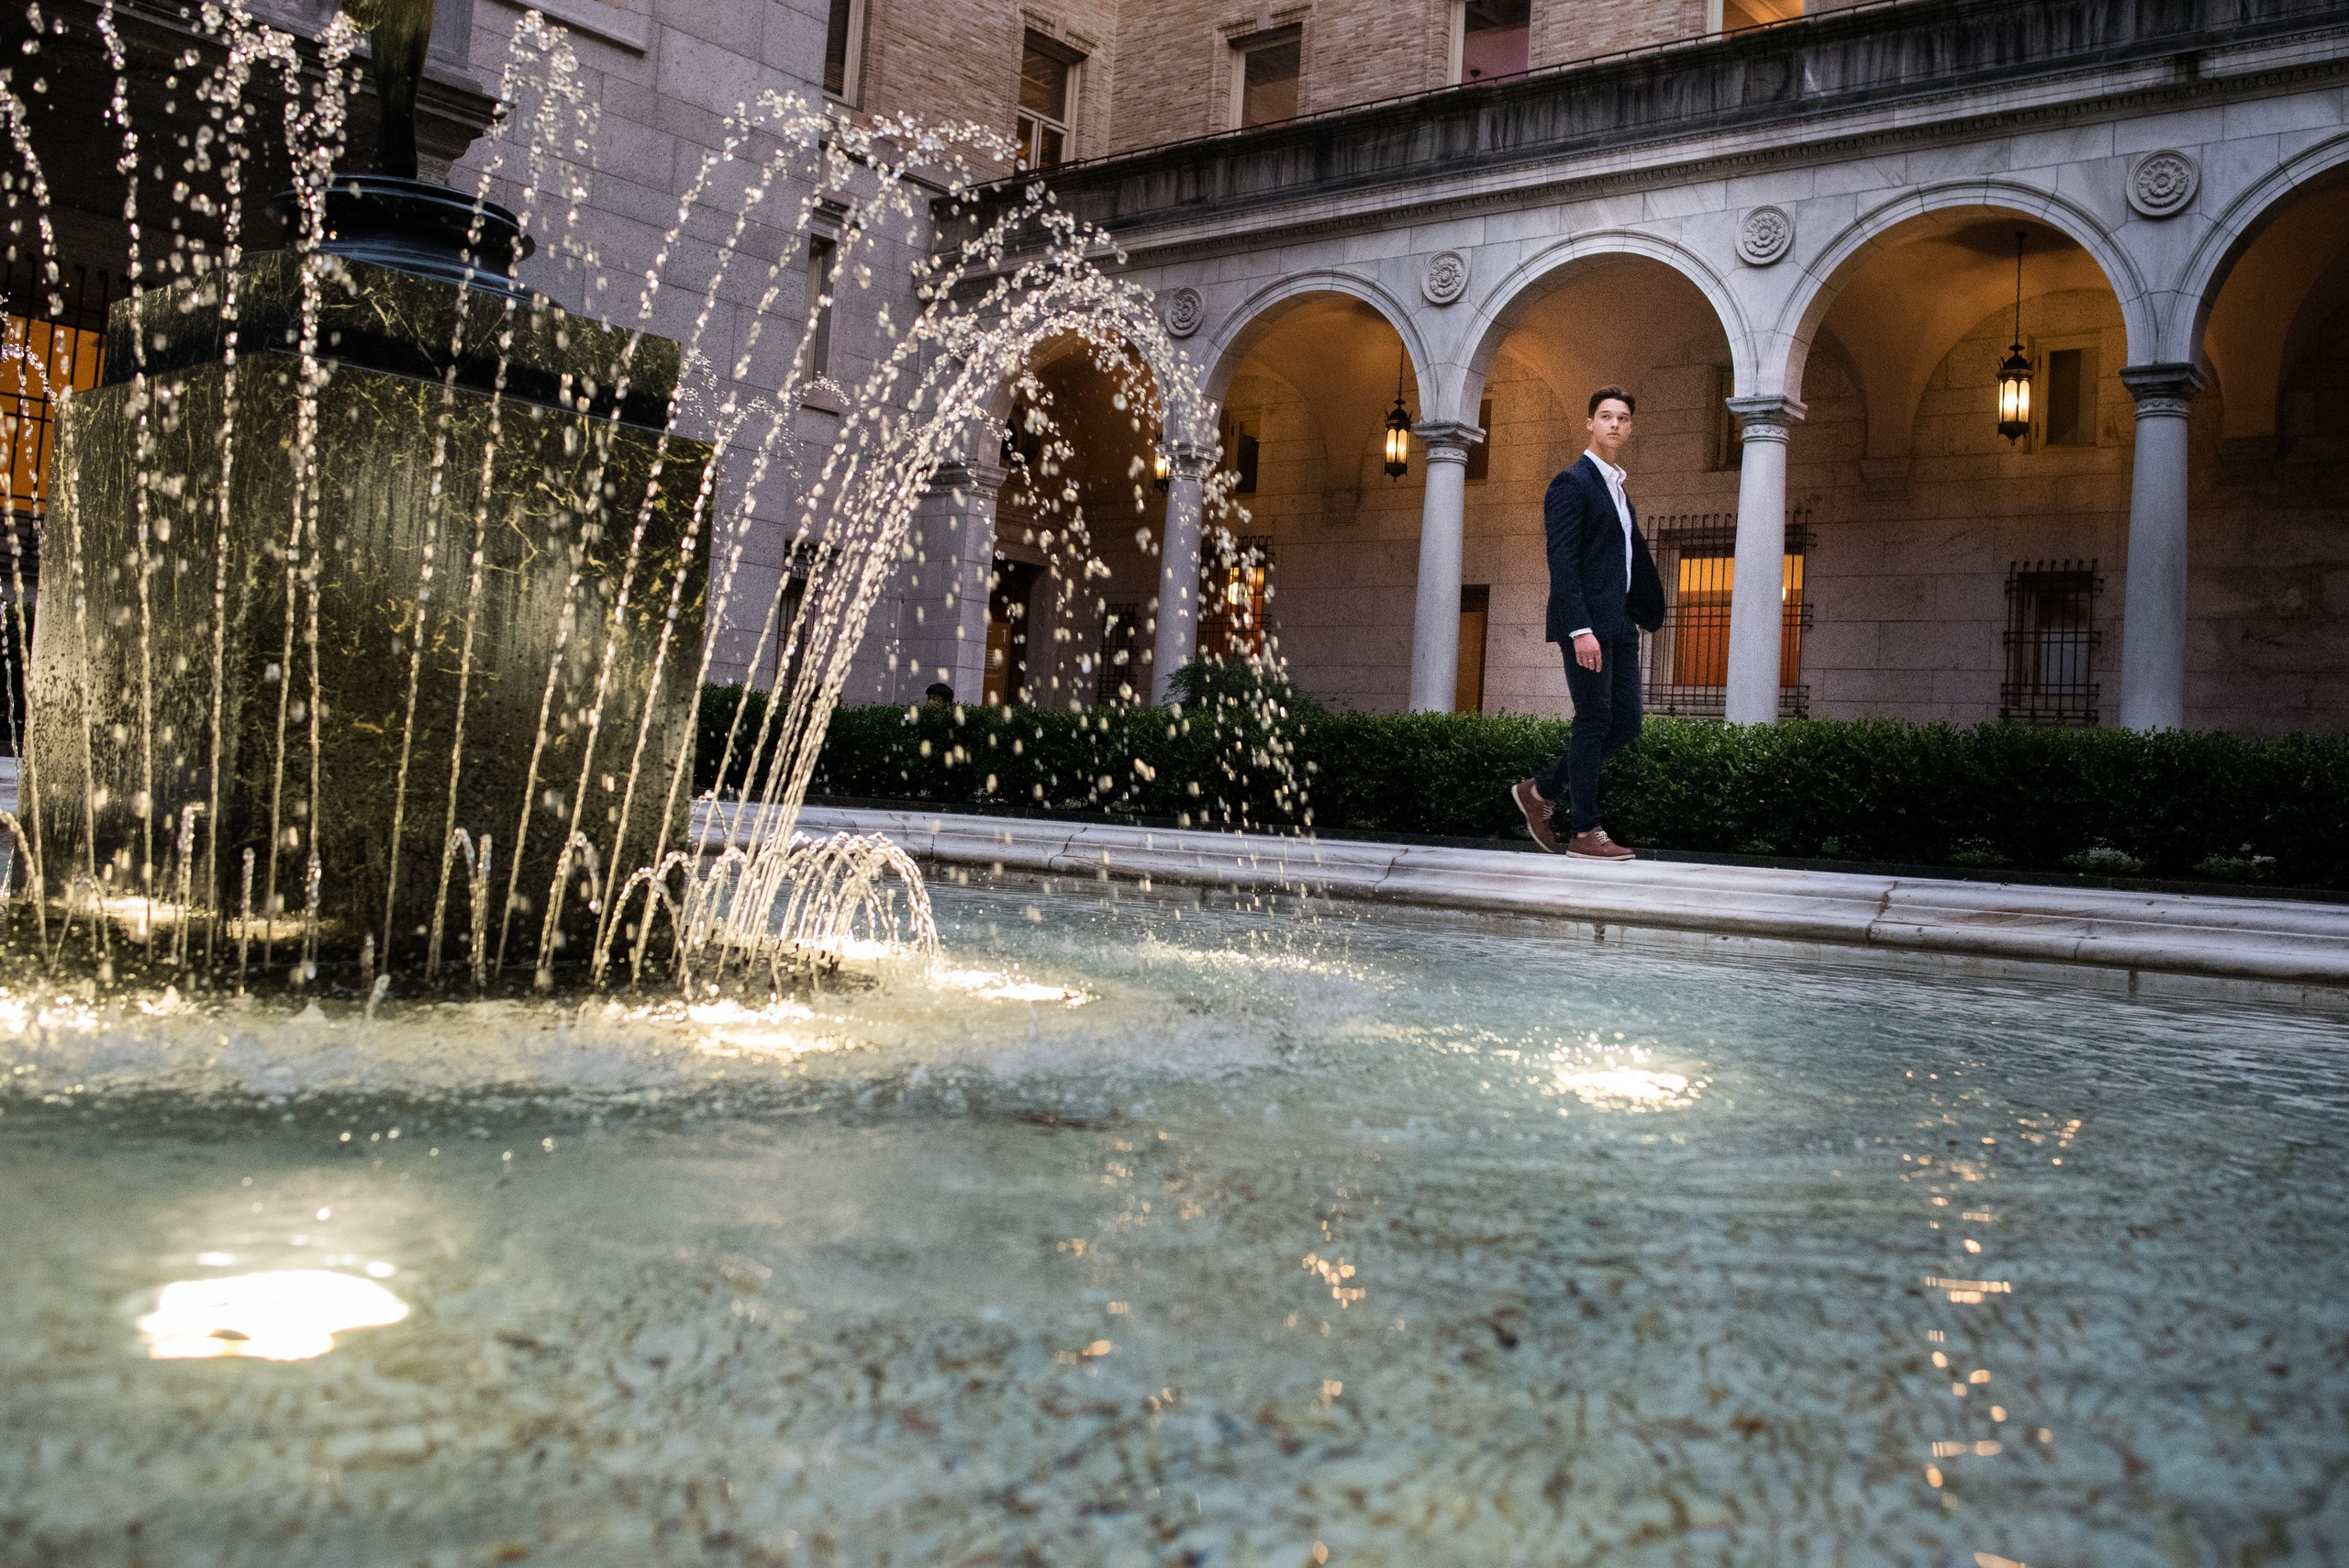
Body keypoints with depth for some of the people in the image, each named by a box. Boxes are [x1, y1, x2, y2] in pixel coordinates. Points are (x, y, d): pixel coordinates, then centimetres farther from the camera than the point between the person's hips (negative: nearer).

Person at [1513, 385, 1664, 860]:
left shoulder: (1618, 489, 21)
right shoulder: (1571, 483, -6)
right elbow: (1562, 563, -15)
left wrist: (1640, 619, 15)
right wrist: (1580, 630, -22)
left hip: (1619, 625, 9)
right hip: (1587, 623, -9)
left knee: (1626, 723, 6)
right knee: (1594, 722, -6)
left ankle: (1542, 790, 18)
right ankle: (1584, 831, 2)